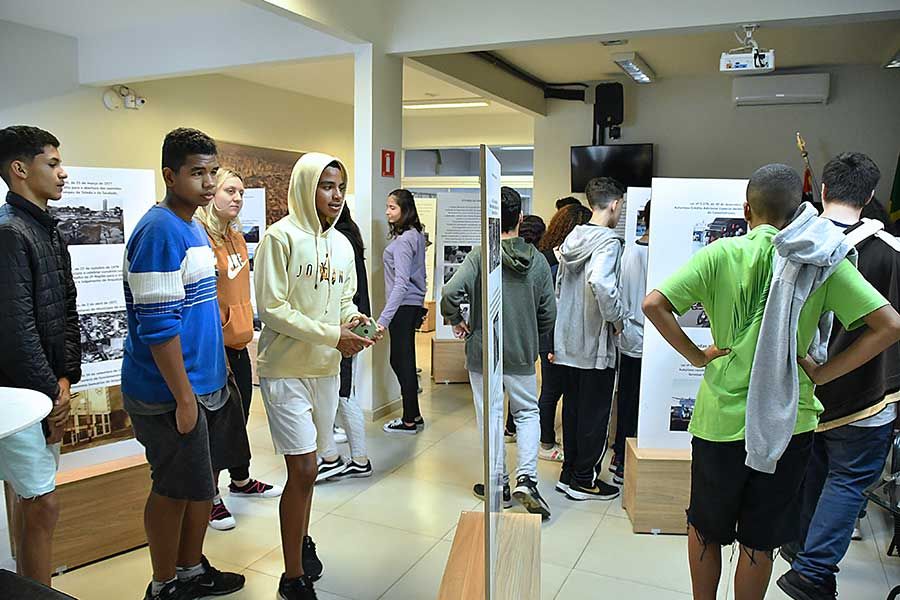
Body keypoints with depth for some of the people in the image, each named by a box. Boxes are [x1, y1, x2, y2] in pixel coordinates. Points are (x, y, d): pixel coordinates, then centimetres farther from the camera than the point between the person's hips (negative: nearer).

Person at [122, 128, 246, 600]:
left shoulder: (193, 227, 11)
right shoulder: (159, 231, -19)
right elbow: (157, 325, -23)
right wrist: (184, 397, -20)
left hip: (207, 382, 9)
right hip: (171, 394, -9)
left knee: (202, 481, 18)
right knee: (174, 490, 6)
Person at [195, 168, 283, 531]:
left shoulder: (236, 236, 11)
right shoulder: (200, 236, -16)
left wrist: (244, 330, 17)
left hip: (238, 342, 8)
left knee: (239, 416, 20)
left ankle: (241, 480, 39)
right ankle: (210, 498, 20)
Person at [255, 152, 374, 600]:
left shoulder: (341, 243, 8)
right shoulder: (281, 237, -12)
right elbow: (271, 307, -15)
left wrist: (353, 319, -5)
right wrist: (332, 335, -17)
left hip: (326, 368, 6)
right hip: (286, 368, -6)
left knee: (304, 463, 18)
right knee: (303, 469, -6)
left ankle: (300, 537, 41)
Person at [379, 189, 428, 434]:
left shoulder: (403, 240, -17)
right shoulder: (416, 235, 12)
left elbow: (401, 283, -23)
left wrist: (384, 318, -25)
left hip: (404, 307, -10)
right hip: (413, 305, 10)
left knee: (402, 361, 0)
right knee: (401, 360, 16)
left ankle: (410, 420, 11)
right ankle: (413, 416, 25)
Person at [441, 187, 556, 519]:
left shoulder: (481, 254, -13)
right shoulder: (537, 260, -3)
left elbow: (450, 293, -23)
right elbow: (548, 312, 1)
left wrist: (457, 321, -4)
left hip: (482, 352, -2)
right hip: (522, 354, 2)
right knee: (528, 412, 16)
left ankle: (499, 484, 21)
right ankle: (526, 478, 2)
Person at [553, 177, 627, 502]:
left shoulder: (572, 239, 9)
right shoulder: (608, 241, -15)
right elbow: (600, 282, -34)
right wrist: (616, 316, -18)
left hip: (569, 341, 8)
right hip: (596, 344, -8)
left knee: (573, 408, 16)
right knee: (595, 412, 5)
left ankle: (569, 474, 26)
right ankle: (584, 480, 15)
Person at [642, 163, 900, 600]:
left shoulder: (721, 253, -9)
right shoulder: (822, 262, -4)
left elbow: (653, 305, -17)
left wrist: (697, 355, -6)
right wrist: (821, 373, -3)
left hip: (721, 416, -1)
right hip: (789, 421, 2)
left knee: (705, 528, 20)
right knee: (760, 542, 17)